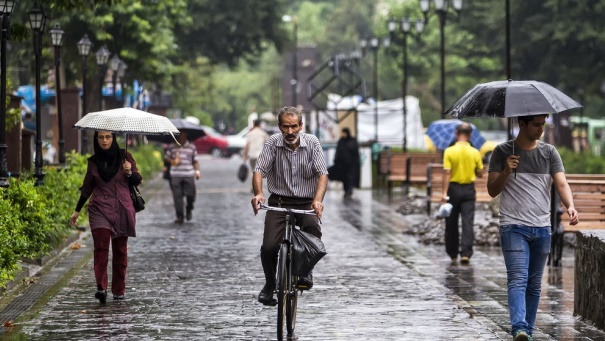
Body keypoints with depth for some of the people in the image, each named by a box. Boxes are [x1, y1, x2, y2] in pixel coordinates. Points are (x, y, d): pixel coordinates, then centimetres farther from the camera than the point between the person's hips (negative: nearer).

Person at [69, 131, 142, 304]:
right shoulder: (93, 161, 8)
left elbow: (137, 181, 5)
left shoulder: (124, 157, 3)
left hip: (122, 209, 0)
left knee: (120, 249, 4)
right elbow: (87, 187, 18)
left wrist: (129, 172, -16)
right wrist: (77, 210, 19)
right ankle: (101, 288, -23)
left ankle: (119, 290, 15)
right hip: (99, 209, 0)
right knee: (101, 246, -16)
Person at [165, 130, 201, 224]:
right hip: (175, 175, 0)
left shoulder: (191, 147, 7)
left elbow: (195, 161, 9)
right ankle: (179, 217, 5)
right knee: (177, 196, -1)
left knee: (190, 195, -5)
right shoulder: (172, 147, 7)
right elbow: (167, 158, 13)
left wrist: (197, 171, -3)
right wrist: (172, 161, -8)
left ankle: (188, 210, 25)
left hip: (188, 175, 0)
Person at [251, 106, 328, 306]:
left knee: (313, 229, -31)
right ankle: (269, 284, 12)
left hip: (306, 203, 0)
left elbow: (322, 174, -11)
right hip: (279, 202, 0)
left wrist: (318, 200, -29)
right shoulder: (273, 143, -5)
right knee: (269, 247, -15)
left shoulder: (312, 143, -5)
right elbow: (259, 170, -11)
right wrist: (258, 193, -31)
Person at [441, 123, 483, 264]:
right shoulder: (475, 153, -2)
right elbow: (480, 174, 4)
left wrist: (445, 193, -13)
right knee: (468, 222, -1)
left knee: (451, 223, 11)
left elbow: (447, 173, -13)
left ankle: (453, 254, 21)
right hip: (469, 190, 1)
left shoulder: (449, 151, -8)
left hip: (453, 189, -1)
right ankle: (466, 253, -12)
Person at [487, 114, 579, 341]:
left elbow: (561, 183, -2)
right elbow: (492, 190, 2)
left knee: (534, 284, 10)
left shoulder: (549, 152, 9)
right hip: (513, 226, -4)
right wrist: (506, 172, -17)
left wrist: (570, 206, -22)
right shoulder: (502, 152, 2)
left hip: (542, 228, 4)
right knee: (518, 279, -17)